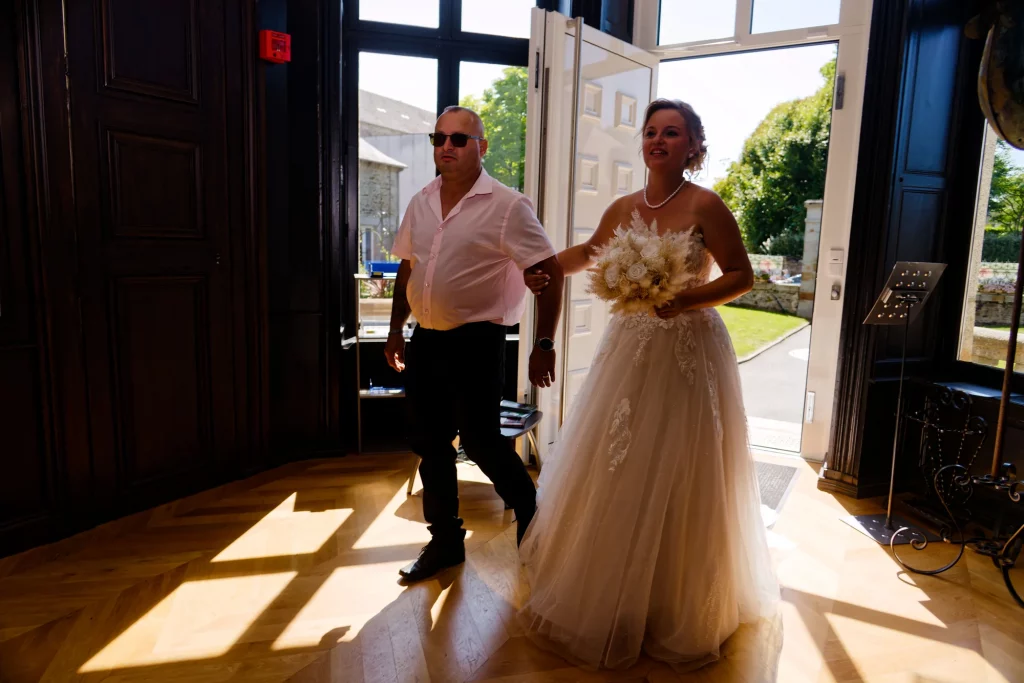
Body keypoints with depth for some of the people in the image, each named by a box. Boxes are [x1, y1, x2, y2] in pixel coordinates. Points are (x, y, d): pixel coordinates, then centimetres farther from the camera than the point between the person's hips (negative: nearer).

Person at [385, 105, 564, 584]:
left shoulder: (507, 207, -10)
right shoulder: (420, 204, 10)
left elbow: (550, 273, -11)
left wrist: (544, 343, -15)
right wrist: (396, 329, 18)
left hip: (476, 343, -6)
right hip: (424, 342, 7)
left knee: (480, 441, -2)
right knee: (430, 446, 12)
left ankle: (531, 517, 27)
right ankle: (445, 541, 30)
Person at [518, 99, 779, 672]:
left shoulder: (705, 206, -10)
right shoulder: (625, 208, 6)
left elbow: (743, 276, -8)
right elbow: (590, 252, 22)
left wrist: (687, 300, -22)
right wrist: (546, 270, 7)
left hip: (688, 353, -5)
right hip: (629, 350, 5)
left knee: (677, 485, 3)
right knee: (614, 476, 12)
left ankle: (680, 610, 26)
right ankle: (608, 598, 33)